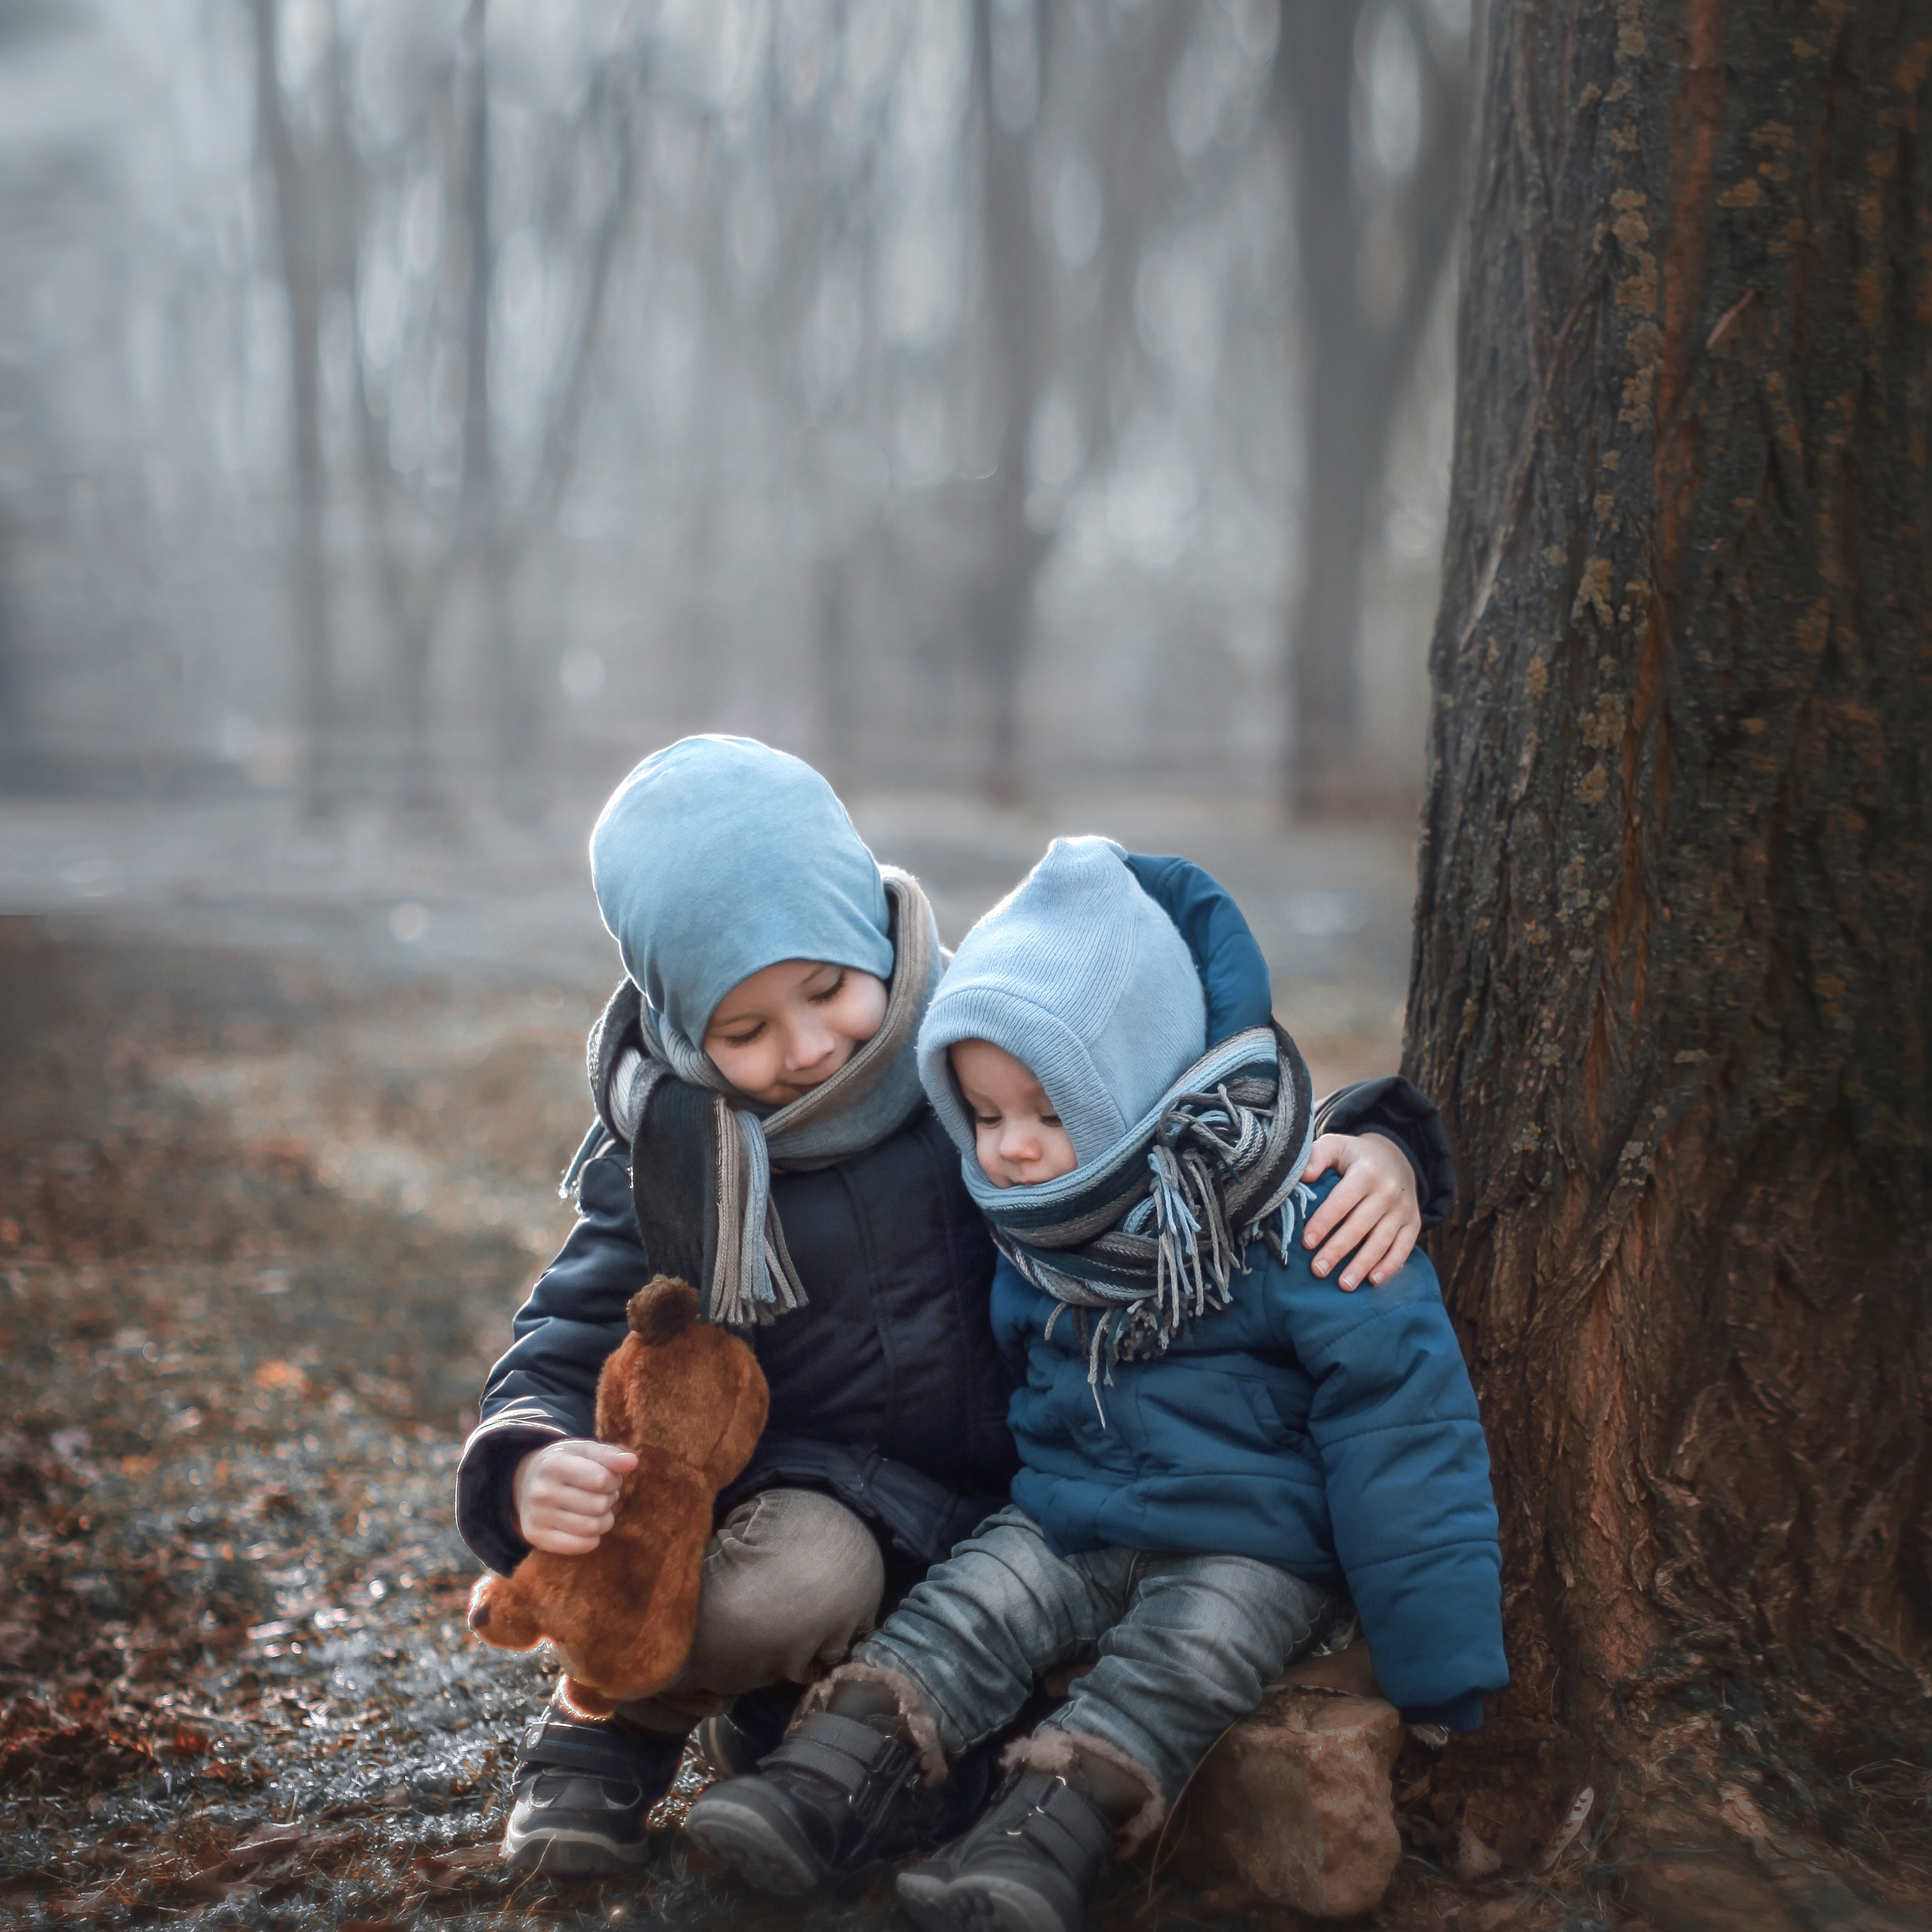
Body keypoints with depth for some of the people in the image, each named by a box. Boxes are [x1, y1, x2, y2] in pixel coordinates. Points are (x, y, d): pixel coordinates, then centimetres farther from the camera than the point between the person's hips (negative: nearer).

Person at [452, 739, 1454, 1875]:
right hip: (810, 1494, -2)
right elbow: (567, 1346, -4)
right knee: (793, 1582, -37)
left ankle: (776, 1702, 7)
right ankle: (623, 1712, 0)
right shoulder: (666, 1144, -6)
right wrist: (533, 1464, -27)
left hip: (1007, 1509, 2)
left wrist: (1377, 1148, -23)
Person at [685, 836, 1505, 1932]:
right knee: (964, 1609, -15)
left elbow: (1398, 1423, -17)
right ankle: (826, 1784, -23)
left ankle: (1040, 1844, -40)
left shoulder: (1301, 1228, -18)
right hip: (1068, 1522, 5)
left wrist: (1438, 1666, -18)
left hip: (1252, 1548, -5)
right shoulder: (1029, 1228, 2)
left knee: (1174, 1666, -28)